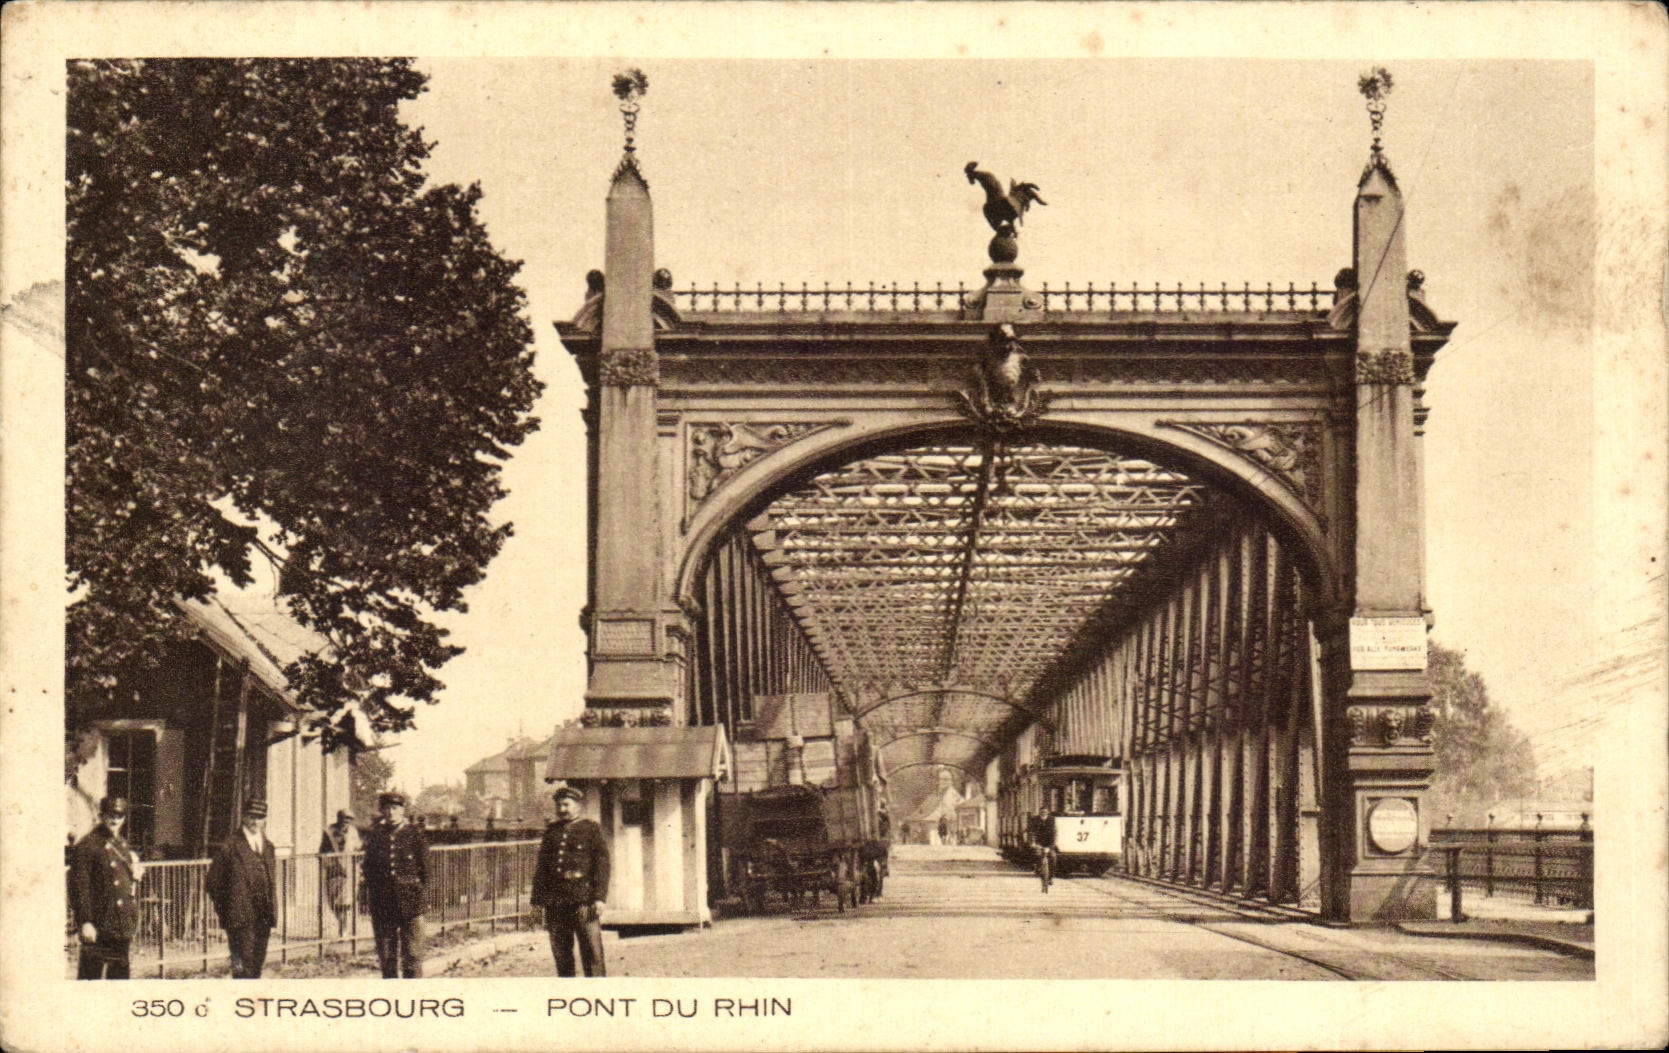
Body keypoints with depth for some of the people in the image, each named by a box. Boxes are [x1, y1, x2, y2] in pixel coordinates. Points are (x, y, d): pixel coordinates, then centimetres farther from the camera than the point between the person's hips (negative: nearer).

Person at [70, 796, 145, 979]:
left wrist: (138, 874, 5)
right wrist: (85, 922, -20)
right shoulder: (86, 846, -11)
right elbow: (79, 887, -15)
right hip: (100, 927, -8)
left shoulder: (124, 845, 16)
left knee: (120, 972, 14)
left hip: (123, 927, 8)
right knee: (92, 974, -9)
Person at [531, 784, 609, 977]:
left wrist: (599, 897, -11)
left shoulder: (592, 829, 4)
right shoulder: (551, 831, 17)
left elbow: (602, 865, -2)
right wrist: (539, 900, 10)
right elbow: (542, 866, 17)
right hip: (555, 902, 5)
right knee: (561, 953, 8)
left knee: (592, 952, -7)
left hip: (583, 899, -5)